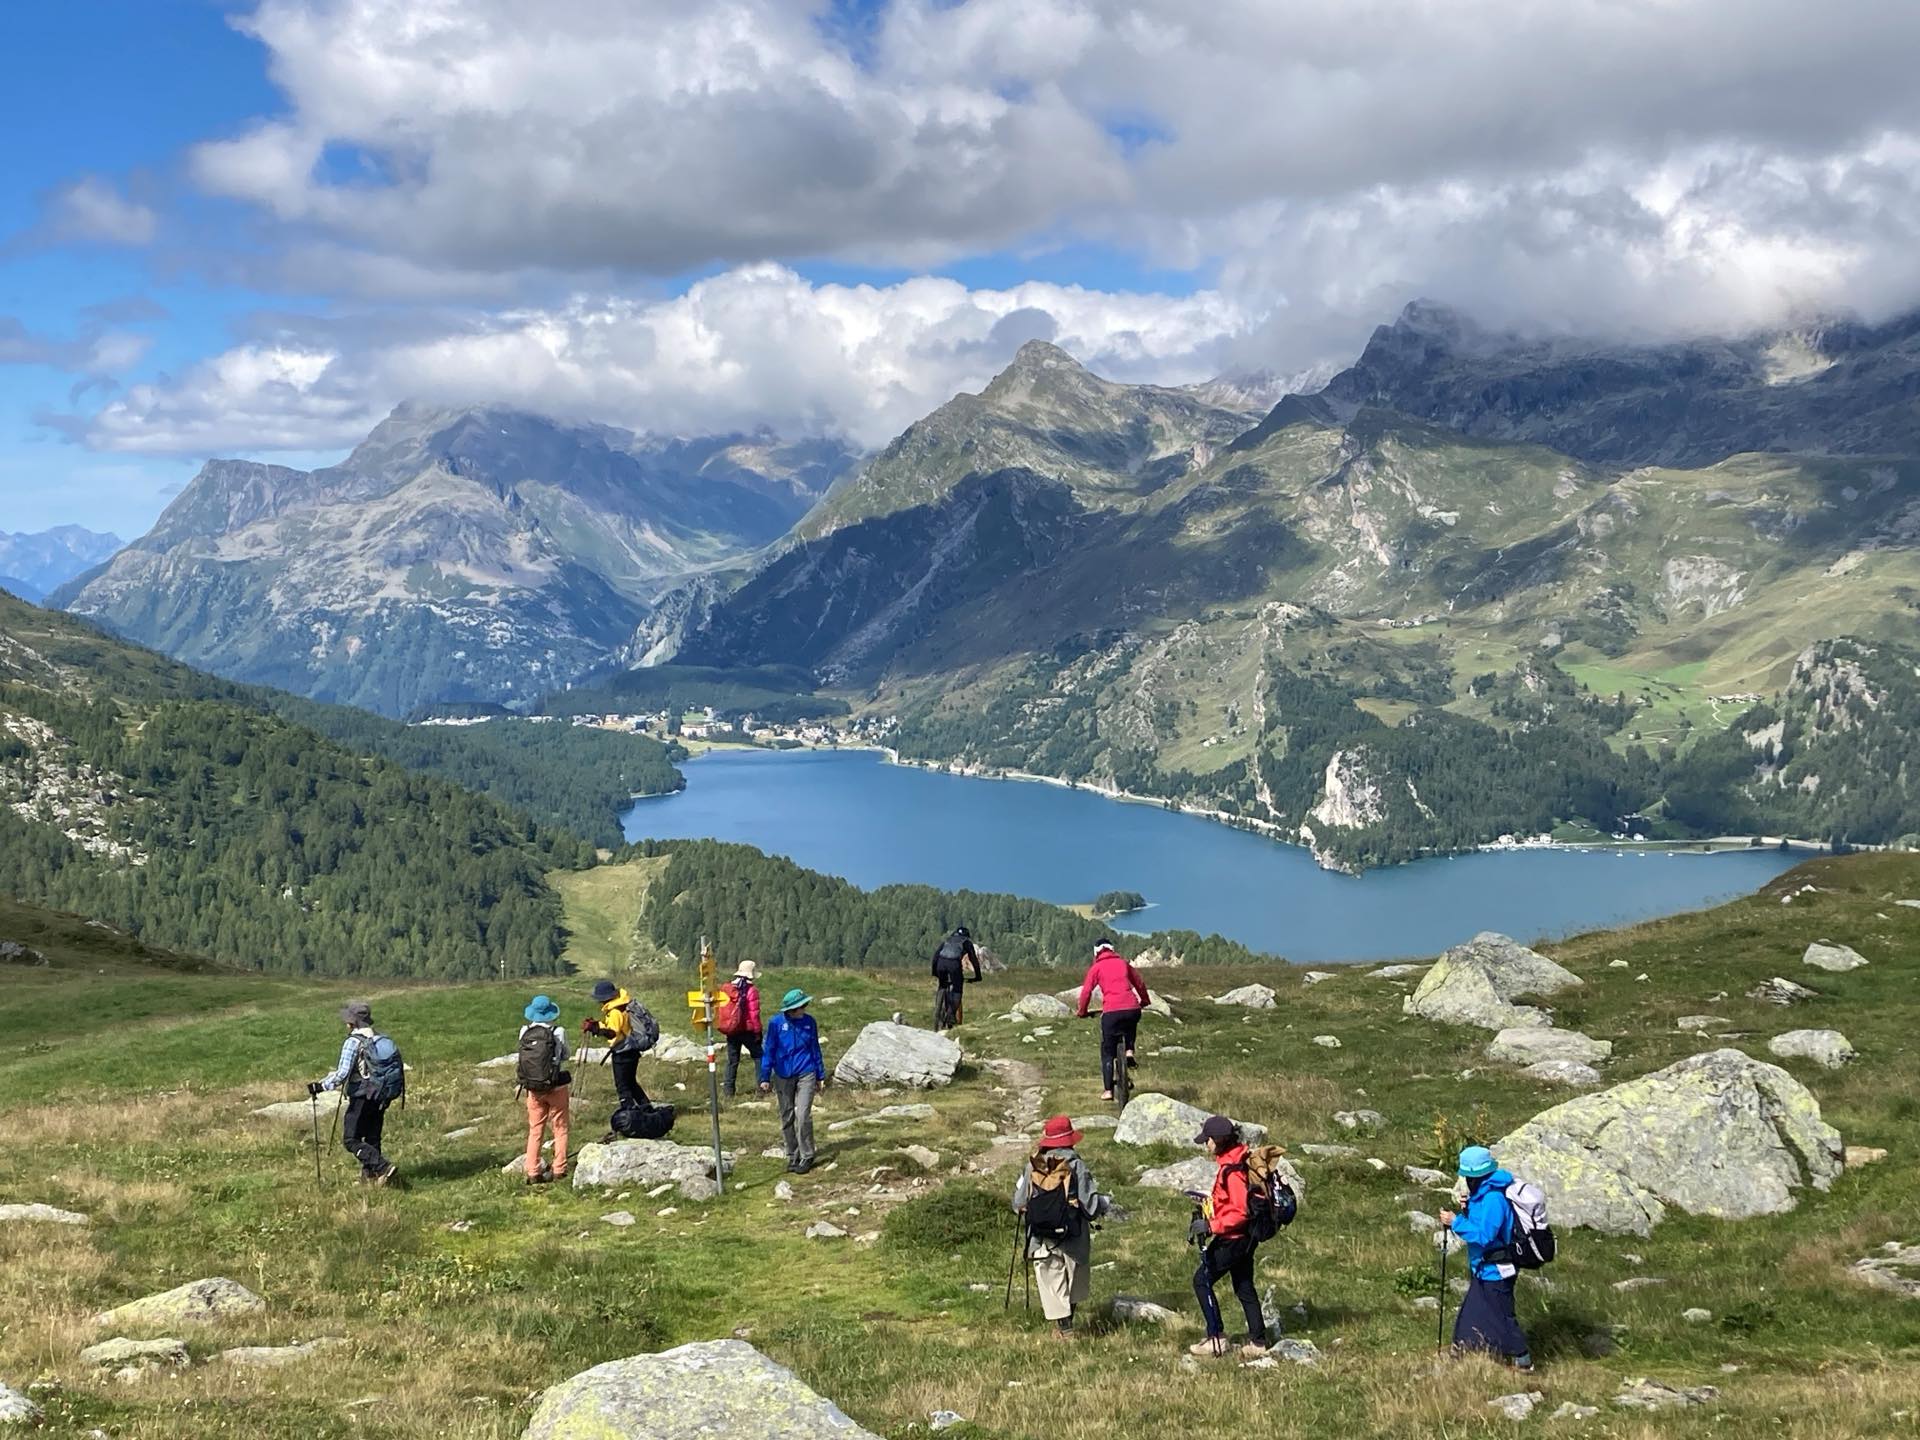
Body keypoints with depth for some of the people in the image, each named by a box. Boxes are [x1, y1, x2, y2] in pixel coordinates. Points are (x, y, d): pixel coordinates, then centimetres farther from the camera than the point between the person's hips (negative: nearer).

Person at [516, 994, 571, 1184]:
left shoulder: (524, 1032, -5)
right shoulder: (558, 1032, -12)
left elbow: (525, 1056, 5)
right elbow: (565, 1056, 0)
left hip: (533, 1088, 3)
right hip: (556, 1087, -3)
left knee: (535, 1131, 11)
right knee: (560, 1129, 11)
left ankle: (532, 1172, 9)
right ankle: (559, 1169, 11)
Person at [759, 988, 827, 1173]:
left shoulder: (809, 1022, -2)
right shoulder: (776, 1023, -8)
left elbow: (815, 1049, 9)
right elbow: (768, 1050, -2)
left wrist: (821, 1075, 13)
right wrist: (765, 1077, -3)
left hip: (806, 1075, -1)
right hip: (783, 1077, 1)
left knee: (803, 1116, -10)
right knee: (786, 1118, 9)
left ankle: (806, 1157, 1)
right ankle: (792, 1156, 23)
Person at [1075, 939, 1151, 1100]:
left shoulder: (1096, 967, 10)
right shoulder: (1123, 963, 19)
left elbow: (1086, 992, 3)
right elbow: (1139, 983, 26)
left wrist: (1082, 1012, 18)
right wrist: (1145, 1000, 43)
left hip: (1111, 1011, -3)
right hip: (1132, 1009, 3)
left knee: (1107, 1053, 10)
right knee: (1131, 1025, 40)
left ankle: (1108, 1090, 4)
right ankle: (1129, 1052, 17)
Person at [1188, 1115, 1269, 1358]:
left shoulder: (1233, 1170, -24)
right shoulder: (1231, 1162, 7)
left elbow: (1241, 1211, -26)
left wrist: (1212, 1226, -22)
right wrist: (1210, 1204, 13)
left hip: (1233, 1239, -10)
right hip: (1244, 1238, 10)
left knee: (1202, 1281, 0)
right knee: (1244, 1287, 16)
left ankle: (1216, 1339, 2)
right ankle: (1257, 1342, 21)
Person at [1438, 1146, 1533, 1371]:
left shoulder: (1493, 1199, -27)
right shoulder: (1482, 1193, 4)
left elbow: (1484, 1235, -29)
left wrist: (1455, 1222, -23)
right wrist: (1467, 1211, -3)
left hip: (1495, 1272, -10)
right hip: (1482, 1269, 10)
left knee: (1502, 1317, 3)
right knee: (1470, 1313, 19)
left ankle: (1522, 1360, 15)